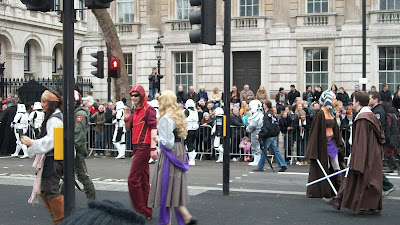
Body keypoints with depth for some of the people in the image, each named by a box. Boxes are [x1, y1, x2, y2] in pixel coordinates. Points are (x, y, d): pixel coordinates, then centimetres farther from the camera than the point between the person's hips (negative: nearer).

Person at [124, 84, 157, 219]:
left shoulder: (148, 109, -11)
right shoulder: (135, 111, 16)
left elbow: (153, 128, -18)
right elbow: (128, 128, 22)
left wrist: (153, 148, -25)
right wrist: (126, 119, 2)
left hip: (144, 146, -9)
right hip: (137, 146, 9)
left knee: (133, 180, -10)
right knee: (143, 180, 11)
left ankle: (141, 211, -5)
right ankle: (147, 211, 17)